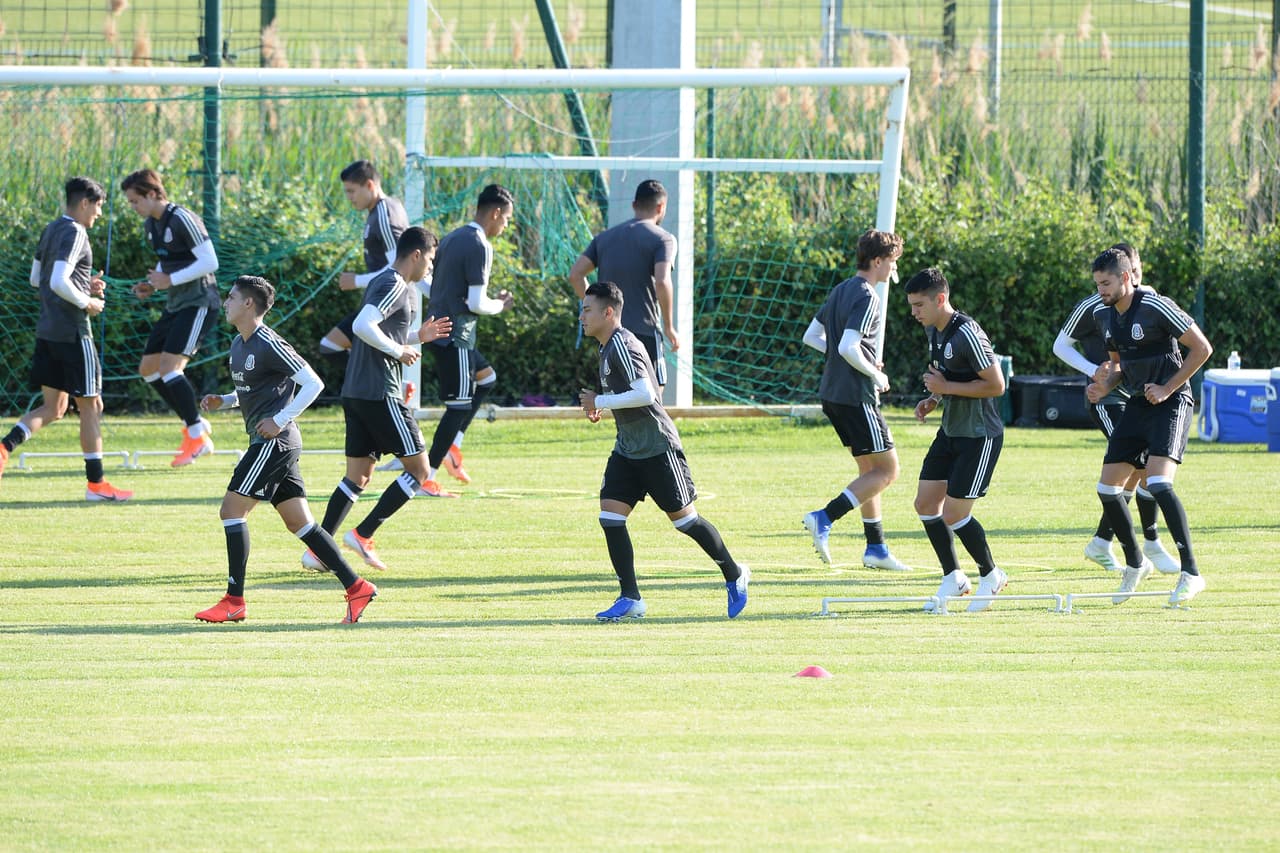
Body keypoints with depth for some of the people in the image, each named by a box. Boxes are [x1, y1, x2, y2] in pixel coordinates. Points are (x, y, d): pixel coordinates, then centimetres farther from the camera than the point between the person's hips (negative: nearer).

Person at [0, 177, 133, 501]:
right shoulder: (74, 234, -15)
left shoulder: (50, 231, 13)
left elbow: (36, 278, 22)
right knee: (91, 406, 2)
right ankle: (96, 483, 7)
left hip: (47, 332, 9)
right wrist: (87, 302, -12)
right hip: (72, 334, -9)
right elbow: (58, 283, -27)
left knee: (53, 408, 13)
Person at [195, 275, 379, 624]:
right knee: (298, 522, 5)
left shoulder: (269, 345, -13)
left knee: (232, 510, -10)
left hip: (275, 440, -10)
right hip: (268, 442, 10)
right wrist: (222, 401, 11)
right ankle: (356, 587, 4)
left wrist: (280, 420, -19)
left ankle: (234, 601, -7)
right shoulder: (238, 345, 16)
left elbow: (313, 384, -15)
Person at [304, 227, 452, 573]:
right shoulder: (395, 286, -12)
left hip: (356, 394, 10)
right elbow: (362, 326, -25)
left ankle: (318, 550, 6)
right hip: (380, 394, -10)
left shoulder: (382, 282, 19)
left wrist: (418, 337, 19)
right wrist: (399, 351, -15)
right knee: (418, 469, -2)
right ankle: (362, 535, -5)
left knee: (358, 476, 11)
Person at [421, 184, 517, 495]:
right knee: (459, 405, -4)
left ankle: (453, 445, 17)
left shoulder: (451, 239, 13)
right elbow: (476, 303, -20)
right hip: (456, 337, -10)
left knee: (486, 377, 26)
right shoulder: (480, 247, -16)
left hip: (438, 328, 10)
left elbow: (427, 284, 19)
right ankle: (427, 478, -4)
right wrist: (500, 306, 1)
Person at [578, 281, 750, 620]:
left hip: (657, 448, -9)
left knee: (684, 519, 0)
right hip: (628, 449, 9)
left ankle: (734, 576, 19)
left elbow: (644, 394, -29)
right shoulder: (608, 347, 11)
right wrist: (600, 405, 11)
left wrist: (600, 401, -21)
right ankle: (630, 598, -1)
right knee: (610, 516, -4)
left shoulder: (622, 345, -19)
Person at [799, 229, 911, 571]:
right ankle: (824, 518, -14)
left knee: (870, 470, 16)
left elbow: (811, 337, 18)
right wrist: (876, 375, -10)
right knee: (887, 470, -3)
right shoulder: (866, 298, -16)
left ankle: (876, 548, 17)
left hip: (832, 395, 10)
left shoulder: (841, 291, 12)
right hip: (857, 397, -10)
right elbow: (848, 348, -26)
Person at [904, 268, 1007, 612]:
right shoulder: (934, 331, 7)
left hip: (979, 437, -9)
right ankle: (953, 578, 19)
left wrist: (946, 387, -22)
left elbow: (996, 385, -22)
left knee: (954, 514, -9)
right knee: (925, 503, 7)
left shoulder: (967, 334, -23)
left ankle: (991, 576, 13)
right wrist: (933, 399, 5)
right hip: (950, 431, 9)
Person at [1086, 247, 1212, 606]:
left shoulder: (1156, 307, -17)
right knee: (1107, 488, 4)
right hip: (1136, 406, 8)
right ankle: (1135, 564, 25)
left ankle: (1191, 572, -19)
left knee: (1158, 483, -25)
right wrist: (1104, 386, 1)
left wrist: (1167, 389, -16)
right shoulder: (1104, 315, 7)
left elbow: (1202, 348, -14)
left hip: (1170, 404, -8)